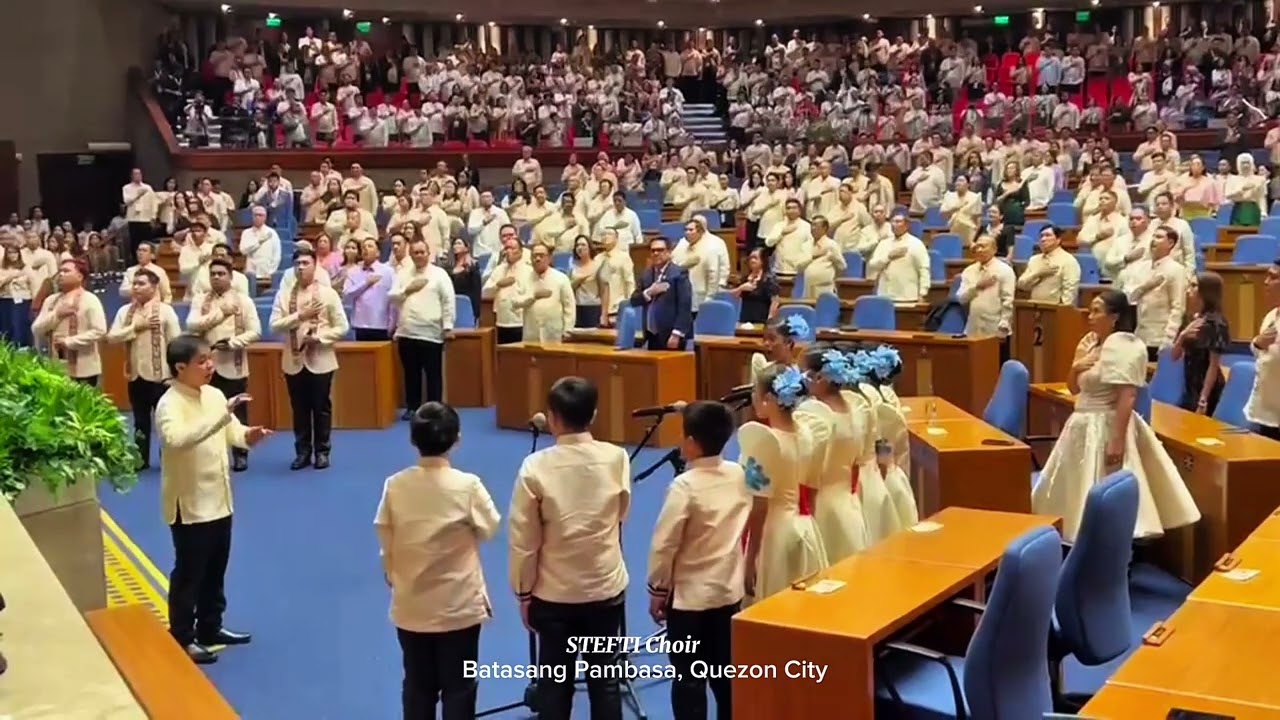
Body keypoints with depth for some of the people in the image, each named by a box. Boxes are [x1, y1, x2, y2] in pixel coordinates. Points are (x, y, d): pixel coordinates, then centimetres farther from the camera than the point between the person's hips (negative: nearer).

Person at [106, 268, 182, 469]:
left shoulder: (165, 310, -7)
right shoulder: (125, 311, 5)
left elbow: (176, 343, -7)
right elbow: (111, 337, -4)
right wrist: (136, 327, -14)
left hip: (160, 373, -4)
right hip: (135, 373, 4)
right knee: (140, 419, 13)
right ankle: (141, 459, 22)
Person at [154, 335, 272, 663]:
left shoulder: (214, 395, 4)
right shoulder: (169, 404, -19)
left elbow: (230, 430, 15)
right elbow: (176, 438, -38)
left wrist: (247, 436, -8)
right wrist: (221, 414, -42)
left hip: (218, 498, 8)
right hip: (189, 503, -8)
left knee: (216, 569, 19)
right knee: (189, 572, 3)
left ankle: (210, 627, 34)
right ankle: (181, 638, 15)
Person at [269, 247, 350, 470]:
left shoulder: (328, 293, -2)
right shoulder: (284, 294, 4)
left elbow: (341, 327, -3)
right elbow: (274, 326, -4)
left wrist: (318, 338, -15)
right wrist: (299, 316, -15)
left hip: (320, 360, -2)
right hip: (293, 360, 2)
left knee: (321, 407, 4)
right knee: (299, 408, 8)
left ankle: (322, 452, 15)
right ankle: (302, 451, 18)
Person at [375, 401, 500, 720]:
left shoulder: (395, 486, -8)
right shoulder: (467, 485, -16)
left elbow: (386, 544, -1)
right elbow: (490, 529, -1)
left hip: (410, 605, 3)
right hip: (459, 605, -3)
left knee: (417, 686, 15)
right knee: (458, 688, 9)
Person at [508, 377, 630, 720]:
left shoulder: (536, 466, -16)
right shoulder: (616, 458, -9)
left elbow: (523, 539, -10)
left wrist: (523, 592, 2)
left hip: (553, 592, -2)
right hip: (607, 588, 2)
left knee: (554, 682, 10)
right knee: (605, 679, 12)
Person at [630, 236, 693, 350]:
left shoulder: (679, 273, -7)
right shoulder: (647, 274, 14)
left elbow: (684, 306, -14)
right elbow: (634, 301, 11)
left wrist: (676, 334, -19)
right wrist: (649, 293, -9)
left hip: (671, 336, -6)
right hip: (653, 335, 6)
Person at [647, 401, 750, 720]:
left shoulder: (685, 485, -20)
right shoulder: (739, 475, -2)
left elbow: (665, 543, -16)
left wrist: (657, 590, -4)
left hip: (688, 595, -6)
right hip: (729, 589, 6)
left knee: (688, 678, 4)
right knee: (726, 671, 16)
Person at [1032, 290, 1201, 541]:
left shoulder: (1122, 346, -16)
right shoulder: (1090, 342, 11)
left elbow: (1127, 397, -22)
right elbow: (1074, 388, 17)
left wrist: (1117, 440, -26)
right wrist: (1075, 367, -5)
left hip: (1106, 428, -10)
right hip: (1084, 426, 10)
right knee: (1077, 489, 15)